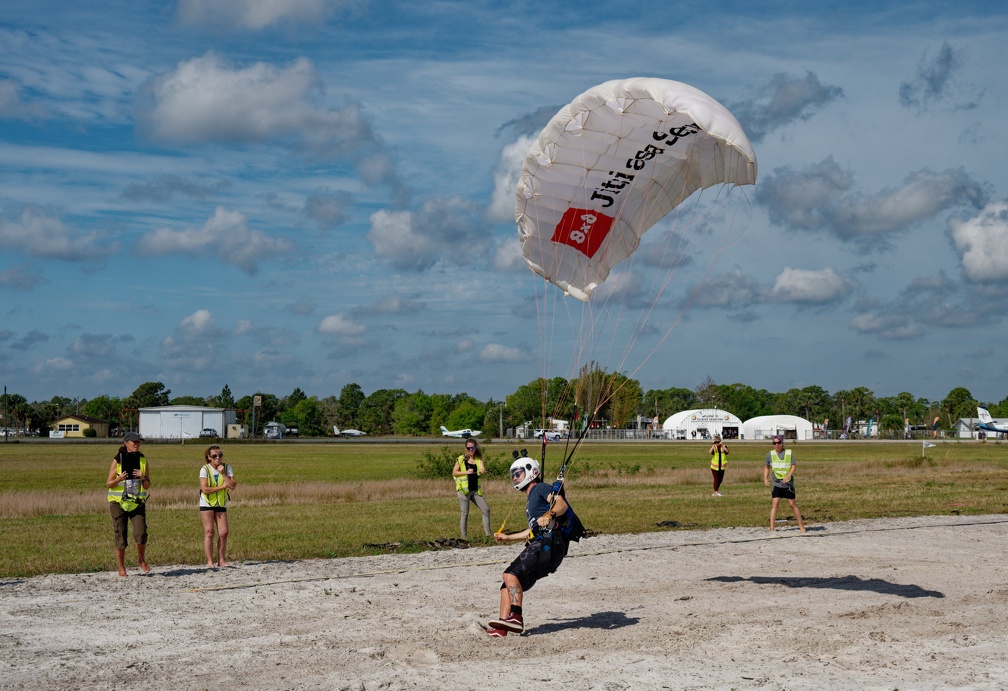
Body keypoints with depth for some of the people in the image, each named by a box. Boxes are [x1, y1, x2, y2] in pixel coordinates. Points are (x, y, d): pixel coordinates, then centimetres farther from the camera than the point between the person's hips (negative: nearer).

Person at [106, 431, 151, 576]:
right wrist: (119, 479, -20)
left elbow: (147, 486, 8)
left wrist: (143, 478, -13)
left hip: (137, 503, 2)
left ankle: (142, 559, 12)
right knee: (121, 537, 0)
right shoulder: (117, 460, -3)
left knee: (141, 534, -13)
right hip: (118, 502, -2)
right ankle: (121, 568, 13)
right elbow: (109, 484, 0)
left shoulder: (142, 460, 5)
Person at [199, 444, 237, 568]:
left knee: (223, 532, -2)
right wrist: (222, 486, -15)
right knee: (209, 532, -5)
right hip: (207, 503, -3)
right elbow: (204, 489, -20)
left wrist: (223, 473, -19)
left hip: (221, 504, 3)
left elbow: (232, 486, -11)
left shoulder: (227, 468, -1)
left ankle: (221, 560, 6)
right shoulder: (205, 469, -11)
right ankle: (210, 562, -2)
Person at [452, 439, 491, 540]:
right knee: (465, 514, -4)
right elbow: (454, 472, -4)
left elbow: (482, 468, -11)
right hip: (464, 490, -5)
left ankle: (488, 533, 10)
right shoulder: (461, 459, -1)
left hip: (475, 490, 5)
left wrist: (482, 470, -35)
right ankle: (463, 537, 2)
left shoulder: (478, 459, 9)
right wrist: (466, 472, -17)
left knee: (486, 510, 2)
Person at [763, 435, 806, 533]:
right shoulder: (770, 454, 3)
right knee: (775, 504, -11)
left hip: (788, 483, -1)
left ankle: (801, 525, 19)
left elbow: (793, 466, -5)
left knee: (792, 504, 4)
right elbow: (767, 467, 15)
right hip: (777, 483, 1)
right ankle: (771, 528, -11)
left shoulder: (789, 453, -1)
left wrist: (788, 476, -21)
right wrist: (765, 478, 1)